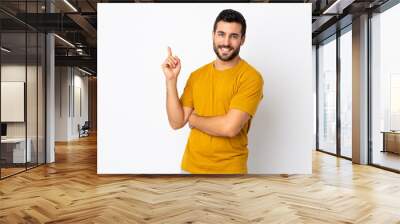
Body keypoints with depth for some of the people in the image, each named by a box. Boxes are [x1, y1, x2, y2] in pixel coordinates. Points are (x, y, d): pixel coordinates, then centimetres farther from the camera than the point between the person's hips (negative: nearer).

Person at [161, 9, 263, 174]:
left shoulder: (251, 77, -12)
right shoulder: (196, 75, 4)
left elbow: (230, 127, -23)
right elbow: (176, 122, -1)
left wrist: (193, 119, -7)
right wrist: (171, 79, -9)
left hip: (229, 169, -4)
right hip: (191, 166, 4)